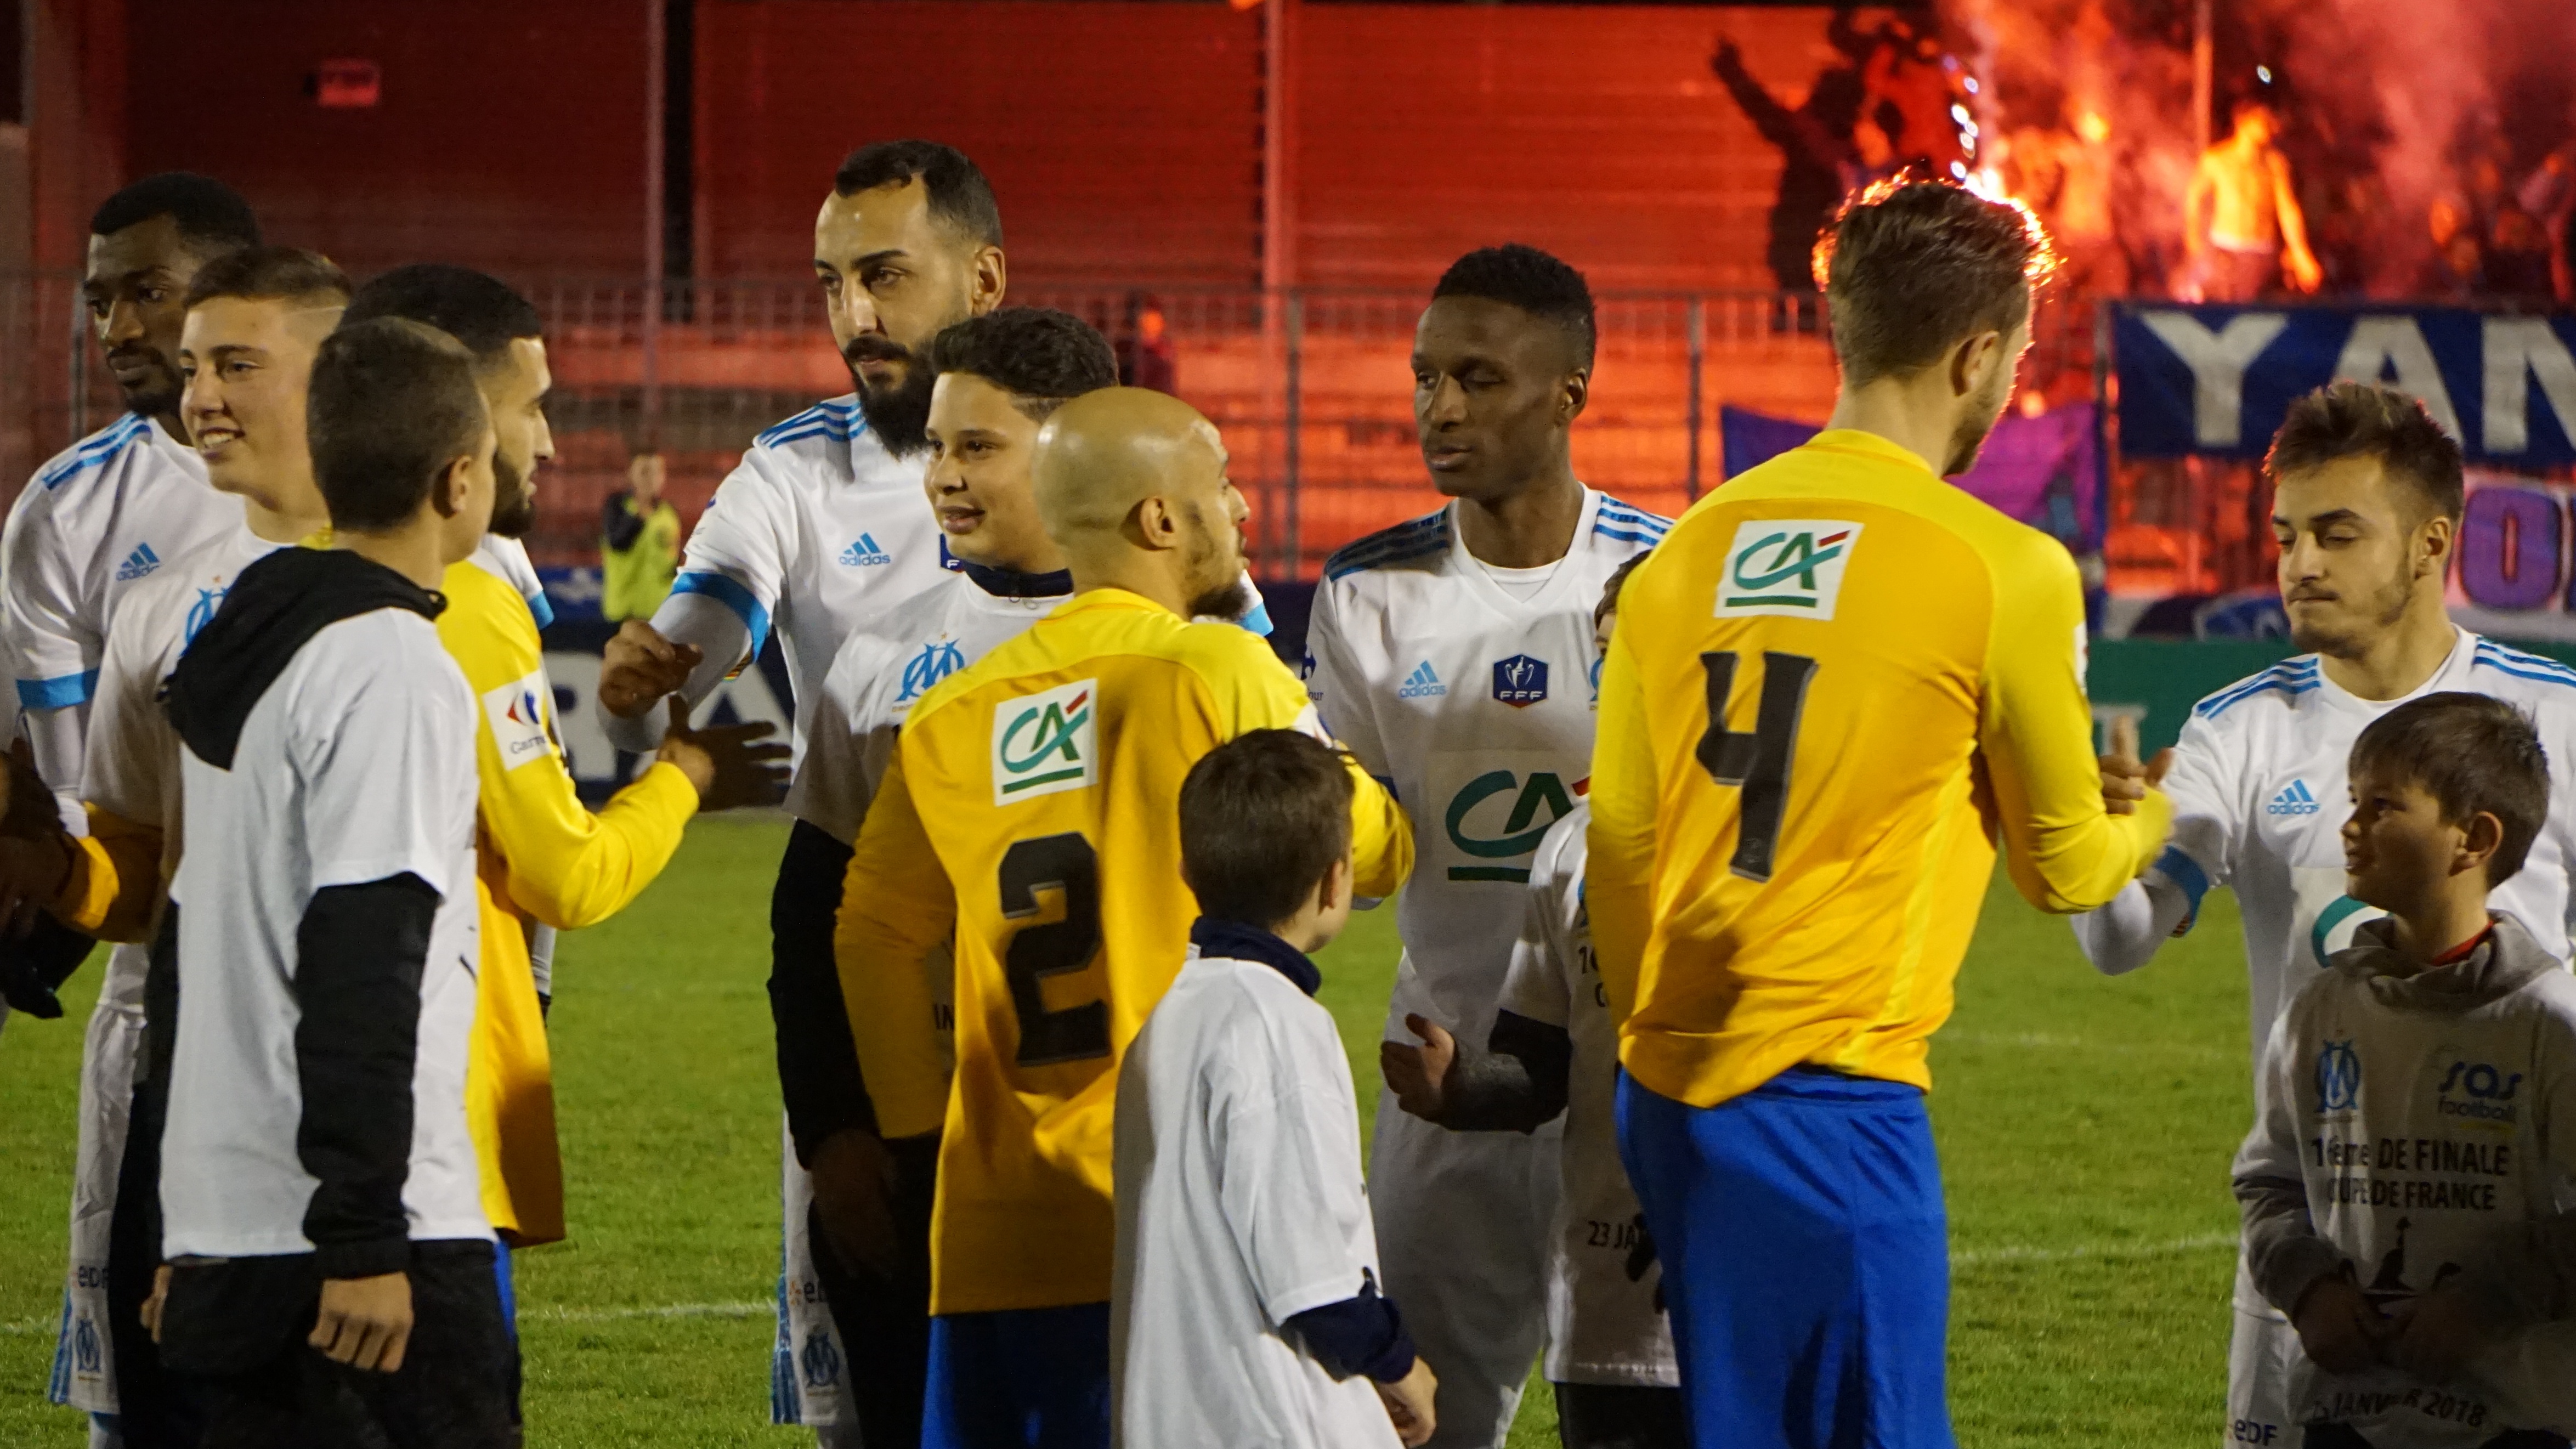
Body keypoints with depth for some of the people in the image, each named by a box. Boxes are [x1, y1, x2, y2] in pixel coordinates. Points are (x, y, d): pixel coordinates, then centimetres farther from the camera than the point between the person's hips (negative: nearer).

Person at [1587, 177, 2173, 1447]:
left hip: (1664, 1096, 7)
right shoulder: (2003, 570, -8)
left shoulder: (1690, 546, 9)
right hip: (1831, 1095, -7)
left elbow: (1618, 842, 11)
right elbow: (2063, 867, 4)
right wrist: (2146, 824, 27)